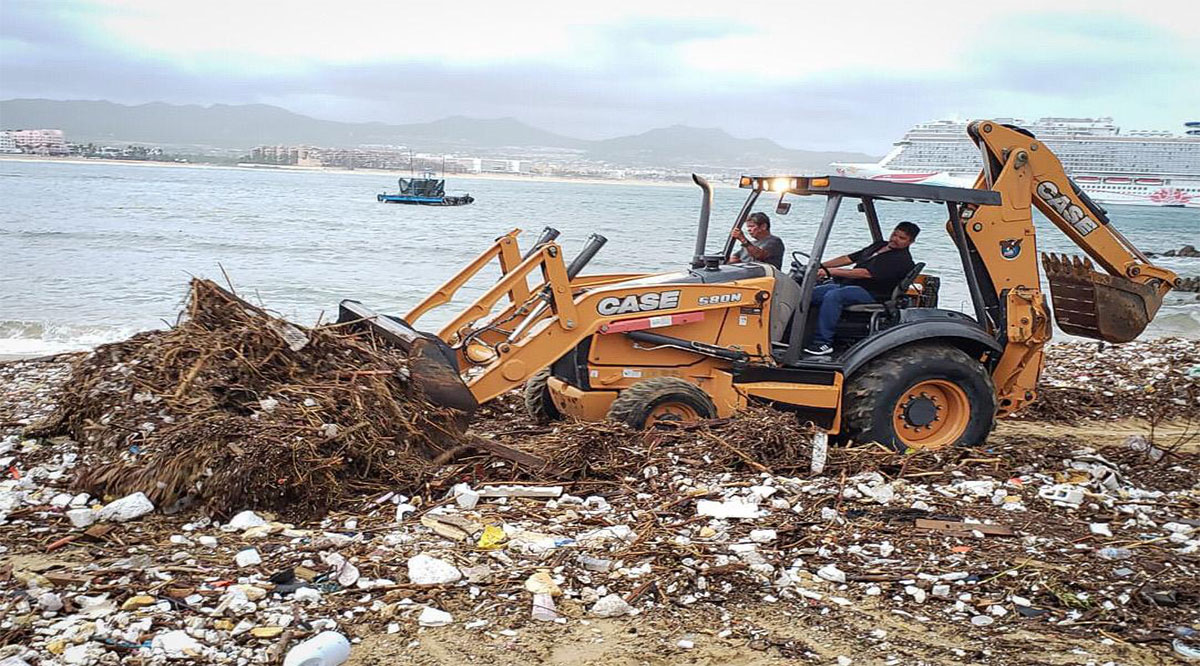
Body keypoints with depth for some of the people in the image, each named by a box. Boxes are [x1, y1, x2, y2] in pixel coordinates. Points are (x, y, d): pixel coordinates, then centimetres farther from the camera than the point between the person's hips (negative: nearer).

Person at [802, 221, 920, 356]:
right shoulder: (879, 246, 20)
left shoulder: (902, 260, -11)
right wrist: (821, 266, 6)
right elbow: (848, 258, 19)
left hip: (871, 294, -9)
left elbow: (866, 273, -20)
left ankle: (823, 342, -31)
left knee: (833, 296, -34)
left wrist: (830, 272, -24)